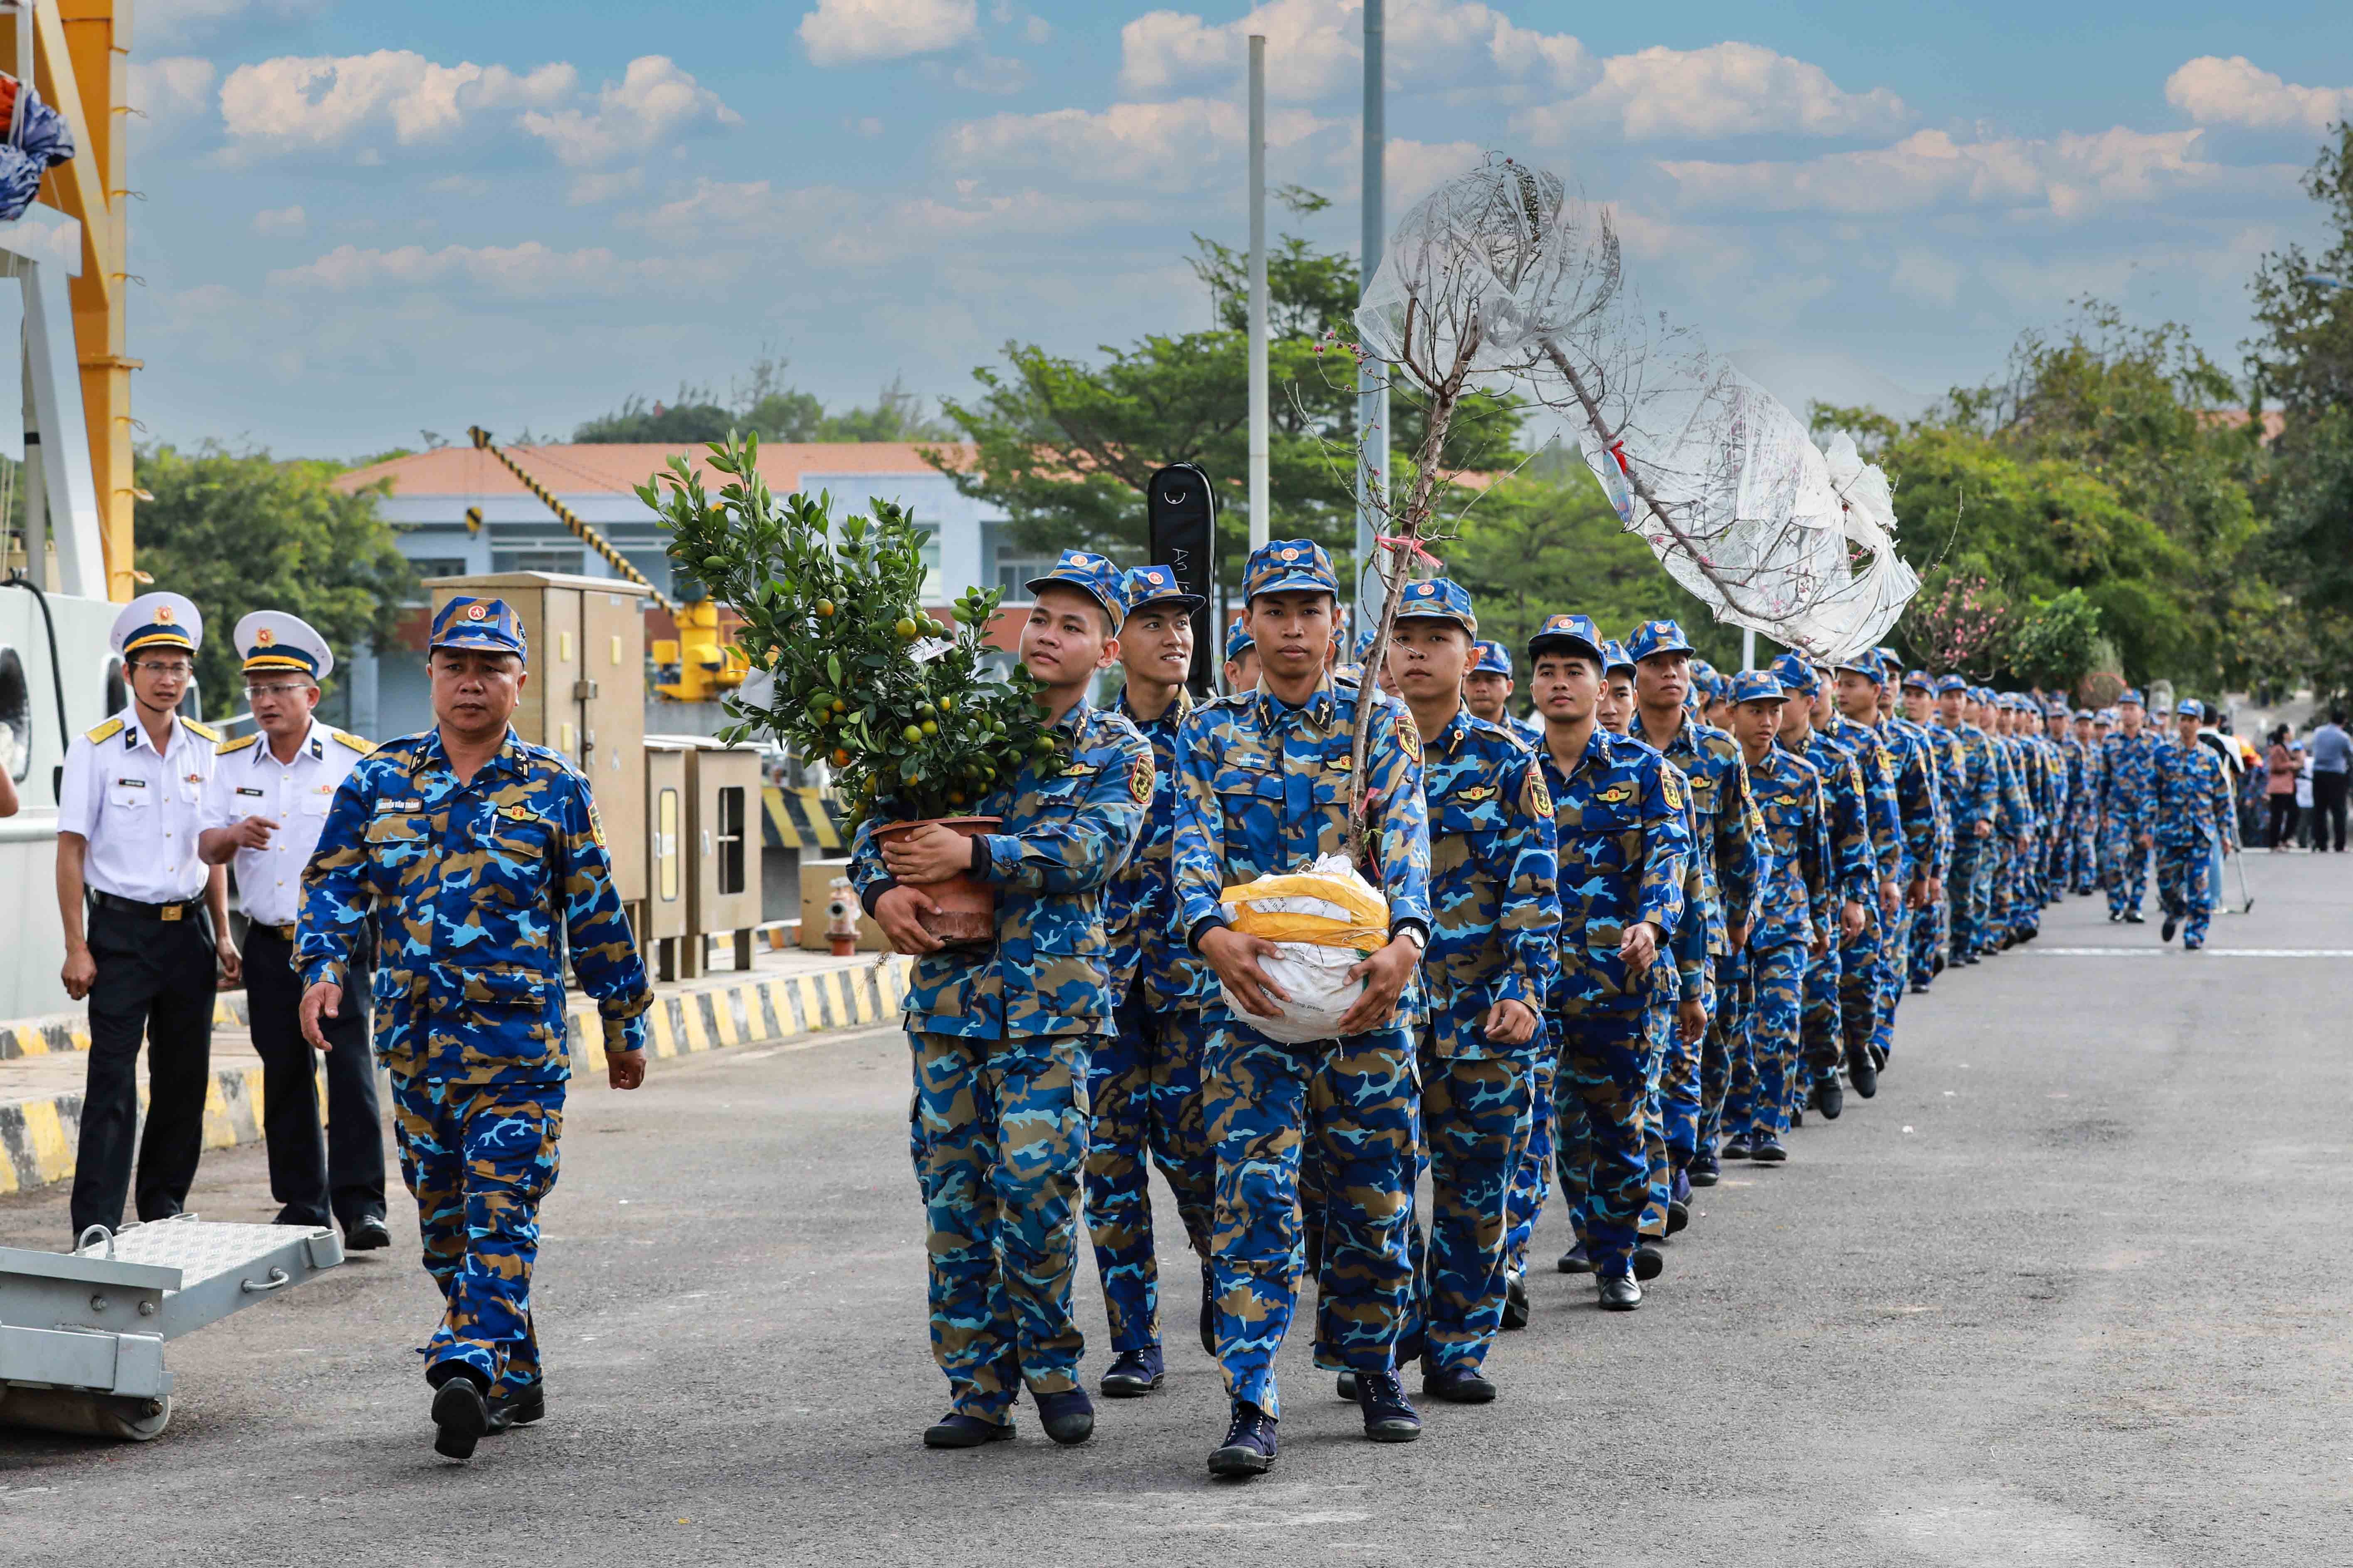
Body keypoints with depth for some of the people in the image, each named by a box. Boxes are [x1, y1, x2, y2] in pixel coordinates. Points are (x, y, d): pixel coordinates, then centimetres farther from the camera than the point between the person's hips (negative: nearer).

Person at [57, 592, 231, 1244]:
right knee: (113, 1082, -9)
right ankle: (96, 1227, -8)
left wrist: (222, 933, 12)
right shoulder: (95, 750, -5)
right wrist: (77, 947, -10)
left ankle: (165, 1208, 22)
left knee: (185, 1077, 9)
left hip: (189, 930, 5)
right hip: (123, 929, -5)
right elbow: (72, 851, -5)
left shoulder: (205, 749, 9)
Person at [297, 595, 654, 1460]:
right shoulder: (378, 782, 8)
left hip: (521, 1038, -4)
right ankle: (516, 1376, 21)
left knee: (500, 1211, -14)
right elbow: (335, 884, 8)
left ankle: (467, 1367, -23)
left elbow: (597, 914, 9)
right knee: (445, 1219, 9)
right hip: (415, 1032, 4)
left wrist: (625, 1024, 12)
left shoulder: (553, 788, 4)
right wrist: (322, 967, -11)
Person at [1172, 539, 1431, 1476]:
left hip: (1367, 987, 1)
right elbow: (1195, 844, -5)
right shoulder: (1211, 733, 8)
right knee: (1254, 1191, -11)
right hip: (1252, 987, -1)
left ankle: (1371, 1364, 28)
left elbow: (1405, 838, -8)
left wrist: (1407, 939, -27)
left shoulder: (1382, 725, 6)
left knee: (1373, 1186, 8)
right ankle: (1252, 1406, -13)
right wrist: (1212, 931, -27)